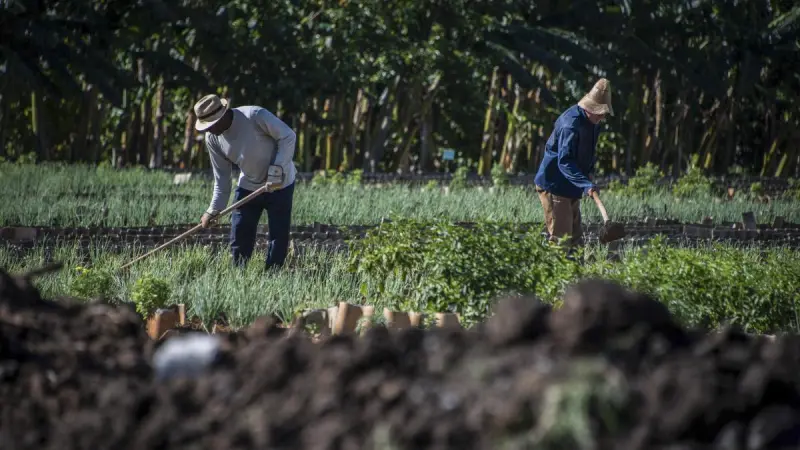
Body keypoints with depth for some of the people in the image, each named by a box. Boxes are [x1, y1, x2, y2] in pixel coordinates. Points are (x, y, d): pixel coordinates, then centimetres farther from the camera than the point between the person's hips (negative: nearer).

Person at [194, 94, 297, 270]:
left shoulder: (255, 116, -26)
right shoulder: (213, 139, -8)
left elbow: (288, 136, -19)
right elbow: (221, 176, 0)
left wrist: (277, 168, -27)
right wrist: (214, 210, -6)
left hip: (280, 184, -5)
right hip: (248, 187, 5)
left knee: (279, 235, -2)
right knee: (239, 235, 2)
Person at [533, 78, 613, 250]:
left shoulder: (592, 122, 6)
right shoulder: (571, 124, -25)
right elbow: (564, 161, -32)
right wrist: (586, 185, -41)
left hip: (570, 187, 10)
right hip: (553, 184, -10)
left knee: (575, 235, 12)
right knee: (560, 237, -11)